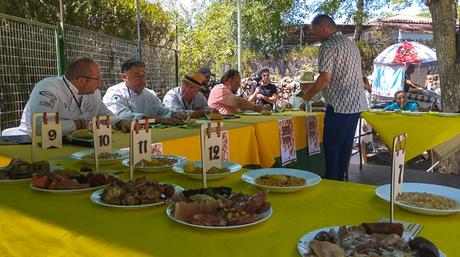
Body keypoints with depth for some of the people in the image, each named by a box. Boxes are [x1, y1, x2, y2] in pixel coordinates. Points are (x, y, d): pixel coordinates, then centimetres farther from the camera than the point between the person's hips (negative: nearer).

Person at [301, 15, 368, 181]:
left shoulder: (328, 46, -11)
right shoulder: (351, 44, 18)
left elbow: (325, 78, -18)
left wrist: (308, 95, -5)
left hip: (339, 105, -9)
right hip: (356, 104, 9)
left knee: (332, 147, 0)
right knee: (345, 146, 14)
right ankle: (340, 179, 22)